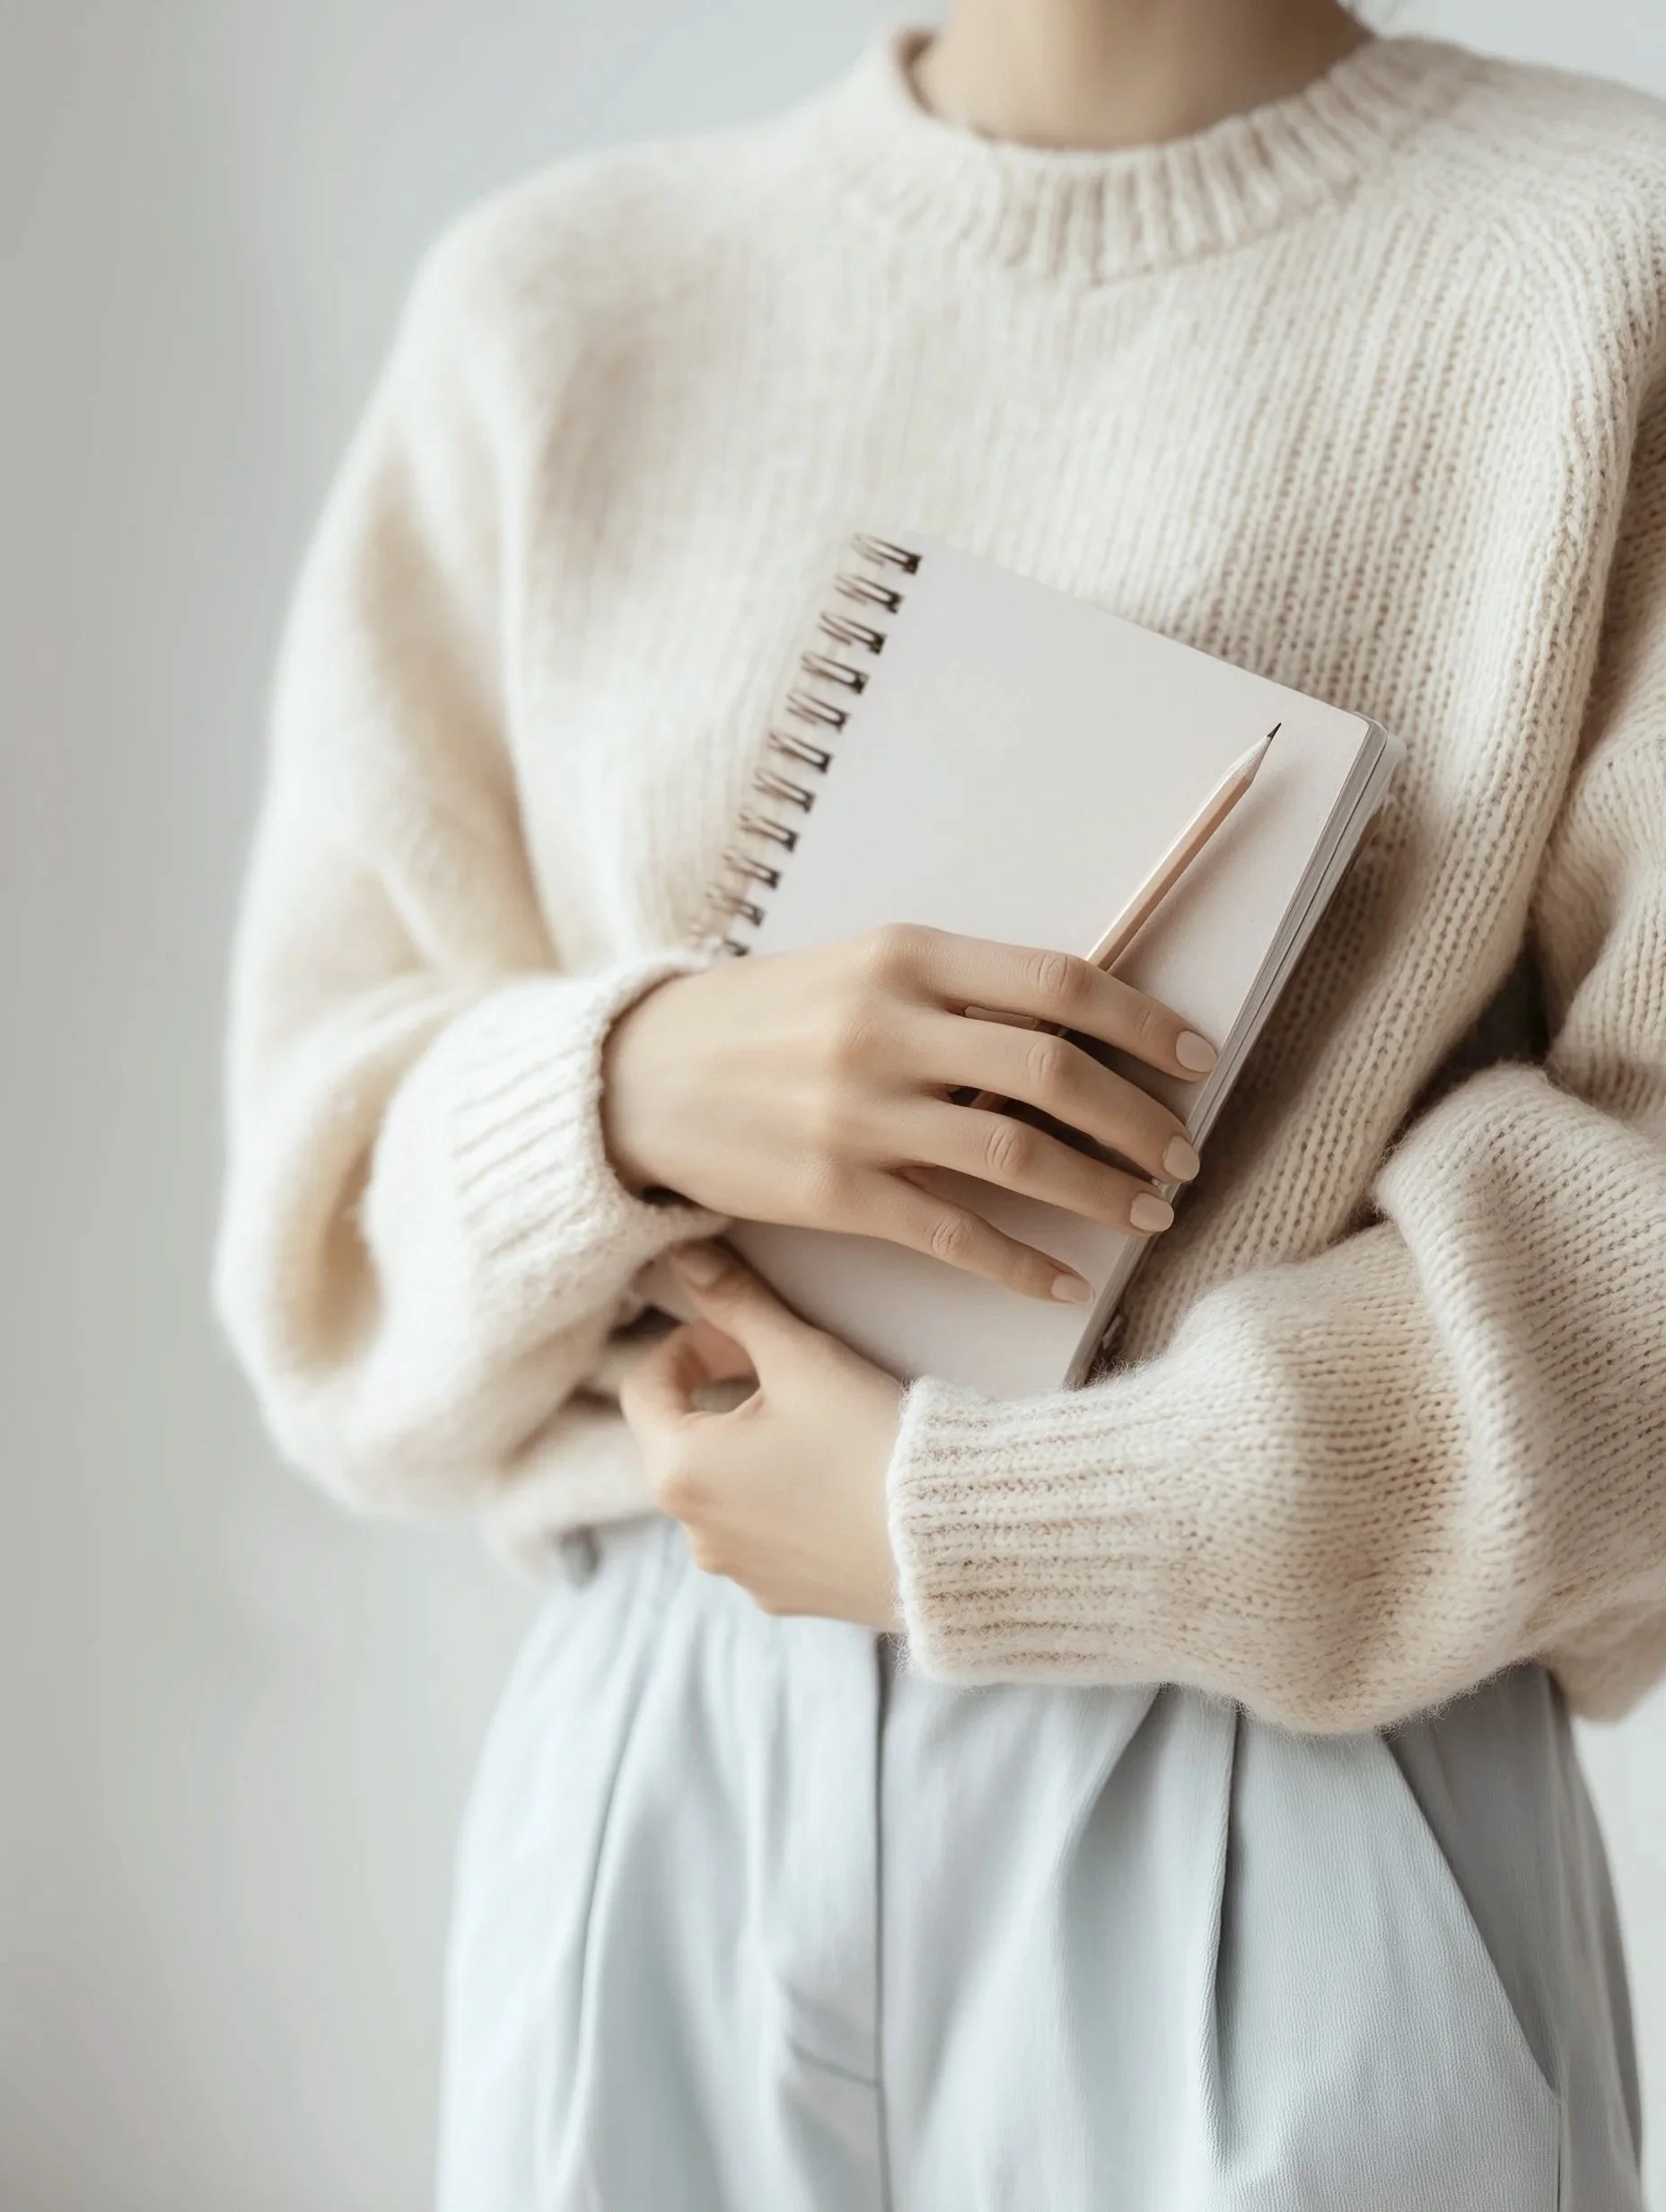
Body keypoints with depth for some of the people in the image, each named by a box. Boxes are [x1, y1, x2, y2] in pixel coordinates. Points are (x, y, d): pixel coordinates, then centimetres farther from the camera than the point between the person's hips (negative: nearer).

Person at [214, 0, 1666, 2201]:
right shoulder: (555, 304, 1)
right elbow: (324, 1194, 3)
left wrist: (957, 1519, -14)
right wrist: (629, 1085, -18)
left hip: (1304, 1808, -2)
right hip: (658, 1794, 3)